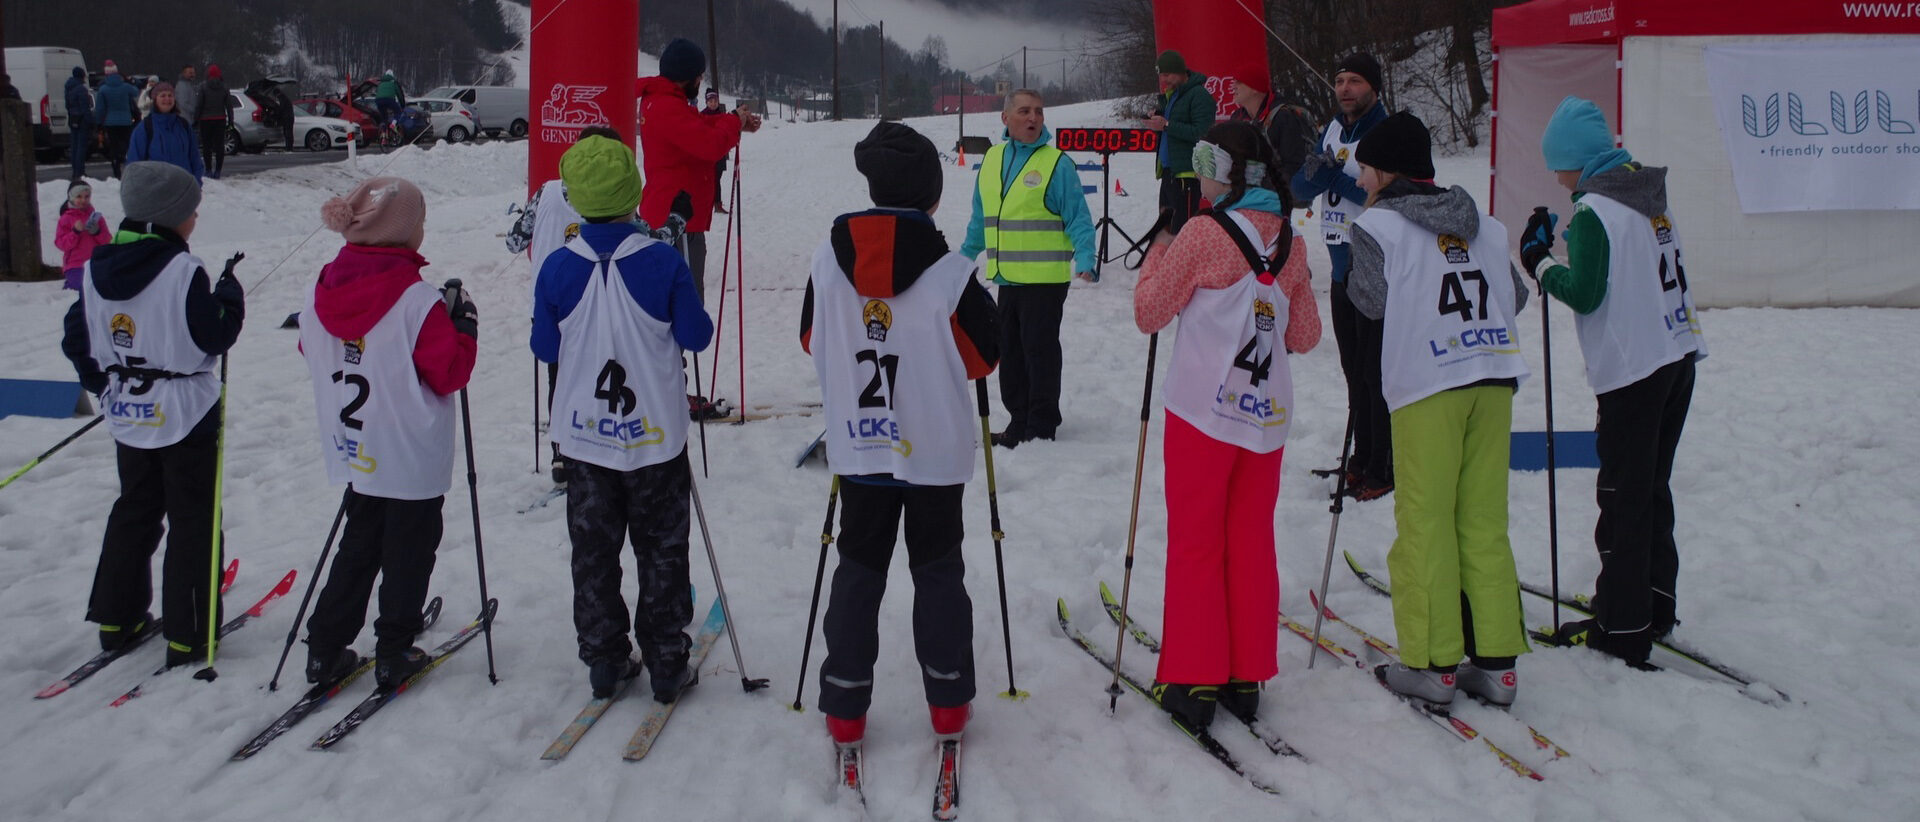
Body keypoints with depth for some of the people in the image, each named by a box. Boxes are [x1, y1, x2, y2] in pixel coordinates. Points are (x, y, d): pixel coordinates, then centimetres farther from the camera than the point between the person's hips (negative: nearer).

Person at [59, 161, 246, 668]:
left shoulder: (95, 269, 1)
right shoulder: (183, 270, -20)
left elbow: (76, 341, 7)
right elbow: (213, 339, -16)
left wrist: (106, 386, 20)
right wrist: (230, 295, -1)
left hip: (127, 417, 6)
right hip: (185, 415, -6)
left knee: (134, 512, 21)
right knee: (192, 522, 4)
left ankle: (116, 620, 27)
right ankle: (187, 635, 7)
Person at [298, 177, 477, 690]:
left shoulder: (322, 293, -3)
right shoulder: (419, 302, -23)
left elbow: (316, 356, 11)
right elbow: (449, 373, -18)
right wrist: (464, 326, -3)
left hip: (354, 451, 6)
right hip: (413, 459, -6)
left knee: (359, 544, 21)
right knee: (408, 551, 10)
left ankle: (325, 650, 23)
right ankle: (394, 655, 18)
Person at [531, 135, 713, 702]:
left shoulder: (557, 268, -9)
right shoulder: (663, 262, -15)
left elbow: (545, 347, 1)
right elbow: (696, 336, -6)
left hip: (584, 437, 2)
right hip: (655, 437, -2)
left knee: (594, 554, 15)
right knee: (661, 553, 11)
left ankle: (604, 662, 22)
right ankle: (666, 666, 16)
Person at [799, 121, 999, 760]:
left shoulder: (828, 259, -7)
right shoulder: (949, 273, -16)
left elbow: (812, 340, 5)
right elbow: (984, 355, -7)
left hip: (859, 446, 2)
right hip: (935, 445, -2)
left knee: (859, 566, 12)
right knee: (937, 567, 12)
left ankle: (845, 707, 14)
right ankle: (948, 701, 19)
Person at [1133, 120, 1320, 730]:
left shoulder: (1203, 234, -11)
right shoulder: (1290, 242, 6)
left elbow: (1149, 314, -4)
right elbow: (1305, 337, 12)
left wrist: (1159, 251, 9)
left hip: (1203, 410, -5)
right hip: (1267, 412, 5)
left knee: (1196, 545, 5)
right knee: (1253, 544, 13)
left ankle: (1194, 680, 9)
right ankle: (1247, 678, 18)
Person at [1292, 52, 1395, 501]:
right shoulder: (1332, 131, 10)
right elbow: (1302, 190, 5)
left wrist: (1333, 175, -24)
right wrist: (1315, 172, -16)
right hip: (1343, 267, 8)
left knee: (1377, 372, -2)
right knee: (1354, 370, 16)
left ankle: (1384, 469, 8)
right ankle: (1362, 458, 28)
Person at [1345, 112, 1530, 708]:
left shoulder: (1379, 224, -2)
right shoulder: (1485, 226, 15)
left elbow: (1370, 301, 5)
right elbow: (1513, 298, 17)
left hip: (1428, 386, -5)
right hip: (1495, 377, 6)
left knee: (1425, 523, 2)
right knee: (1485, 523, 10)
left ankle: (1432, 663, 5)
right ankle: (1496, 662, 12)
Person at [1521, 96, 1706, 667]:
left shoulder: (1593, 210, -14)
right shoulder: (1649, 194, 10)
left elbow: (1584, 293, -18)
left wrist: (1540, 263, -3)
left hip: (1632, 368, -8)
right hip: (1679, 356, 8)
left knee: (1624, 495, -2)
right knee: (1653, 486, 18)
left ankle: (1622, 626, 3)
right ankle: (1654, 603, 26)